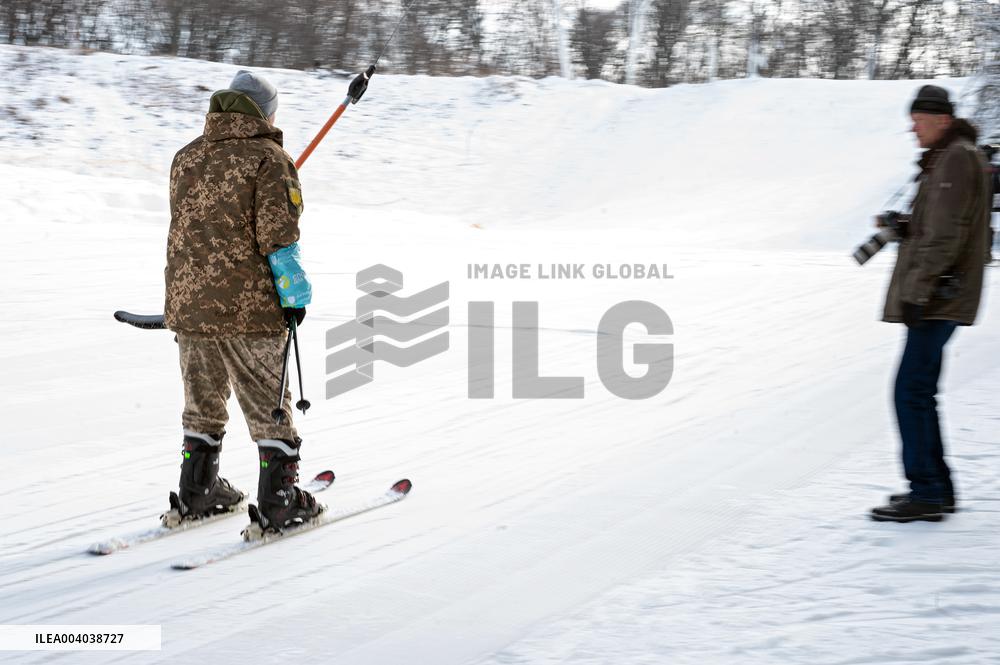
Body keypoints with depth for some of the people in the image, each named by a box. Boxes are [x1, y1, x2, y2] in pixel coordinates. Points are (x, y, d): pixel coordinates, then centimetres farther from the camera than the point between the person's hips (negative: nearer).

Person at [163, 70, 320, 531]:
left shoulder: (185, 157, 10)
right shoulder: (268, 158, -9)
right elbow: (277, 235, -15)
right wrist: (294, 295, -6)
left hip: (187, 303, 6)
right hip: (248, 306, -6)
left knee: (203, 403, 19)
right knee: (270, 407, 5)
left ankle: (197, 493, 26)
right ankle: (278, 503, 8)